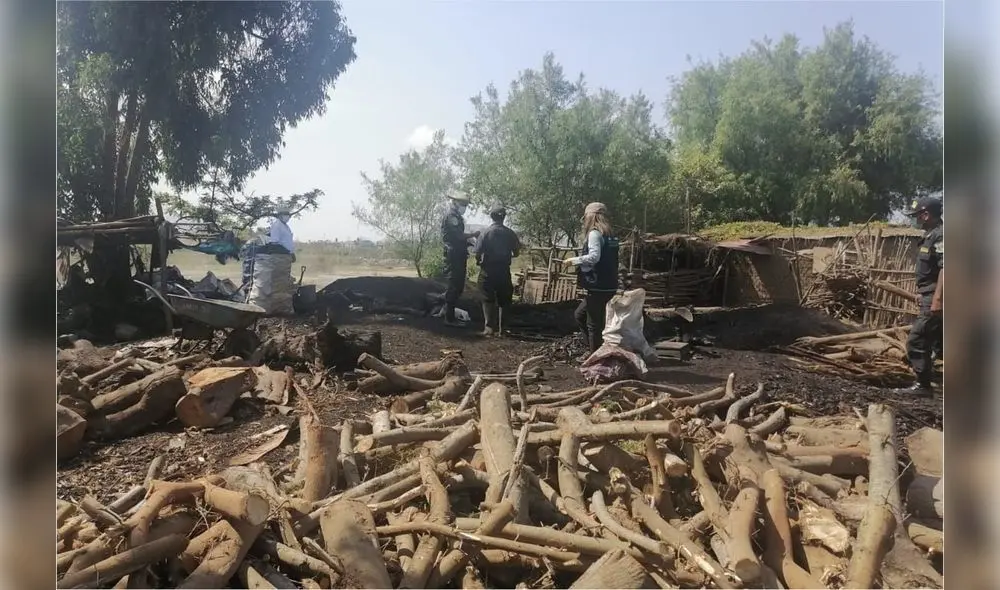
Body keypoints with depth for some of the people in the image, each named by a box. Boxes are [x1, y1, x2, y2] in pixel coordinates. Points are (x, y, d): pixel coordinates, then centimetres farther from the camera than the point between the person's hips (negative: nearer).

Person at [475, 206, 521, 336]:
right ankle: (502, 327, 15)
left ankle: (489, 327, -4)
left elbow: (478, 252, -13)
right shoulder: (510, 233, -2)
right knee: (503, 300, 13)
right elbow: (516, 253, 3)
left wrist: (479, 261, 8)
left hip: (488, 270, -2)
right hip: (504, 270, 2)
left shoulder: (486, 232, -9)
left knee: (488, 299, 5)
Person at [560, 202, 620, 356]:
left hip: (598, 287, -9)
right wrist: (579, 262, 18)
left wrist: (574, 260, -13)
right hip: (607, 286, 9)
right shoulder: (609, 235, 14)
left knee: (594, 324, -1)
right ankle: (598, 350, 23)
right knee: (580, 314, 21)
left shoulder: (595, 233, -12)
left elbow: (594, 256, -25)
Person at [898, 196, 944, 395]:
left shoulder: (941, 235, -16)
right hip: (932, 298, 11)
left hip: (935, 300, -11)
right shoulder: (932, 235, 15)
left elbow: (945, 268, -25)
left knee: (916, 341, -7)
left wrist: (937, 299, -28)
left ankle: (923, 384, 0)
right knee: (939, 343, 15)